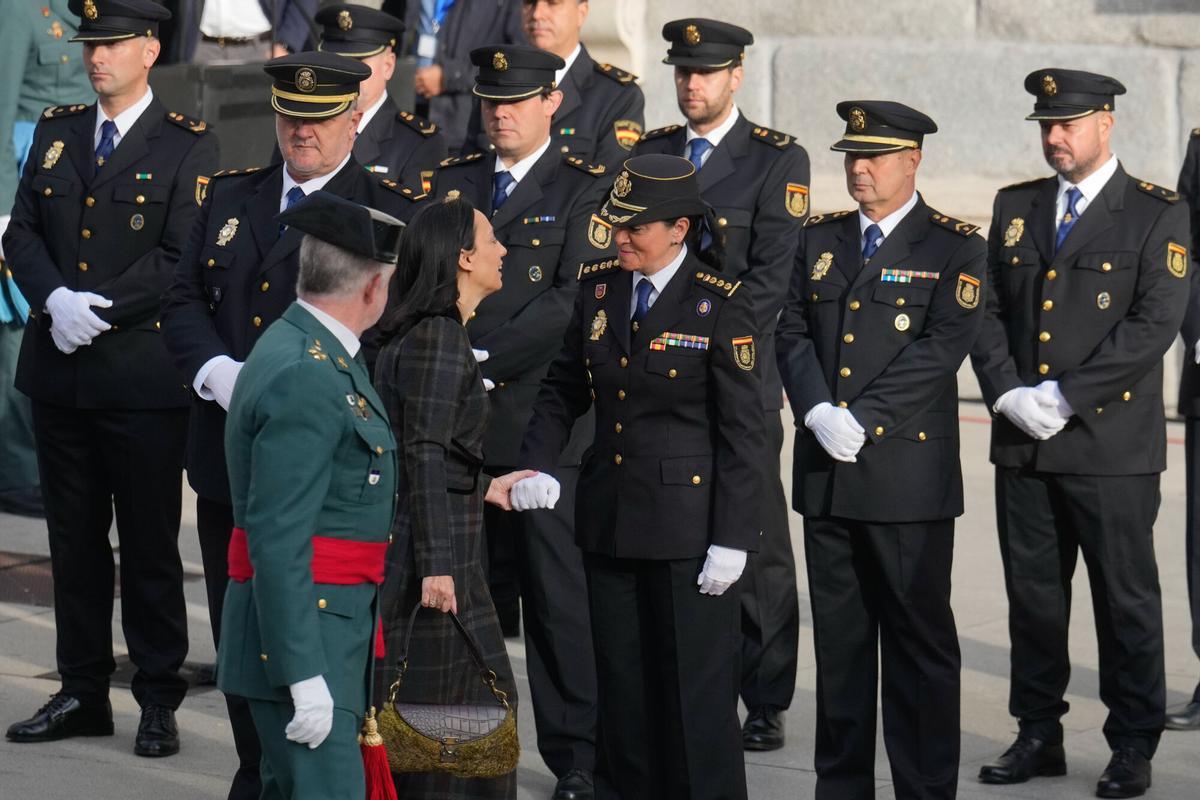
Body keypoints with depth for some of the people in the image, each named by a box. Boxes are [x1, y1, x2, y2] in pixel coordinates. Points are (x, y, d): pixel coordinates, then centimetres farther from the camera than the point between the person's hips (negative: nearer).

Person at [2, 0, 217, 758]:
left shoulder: (189, 146, -4)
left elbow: (181, 259, -11)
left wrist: (97, 309, -16)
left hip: (143, 375, -5)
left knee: (150, 544, 1)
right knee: (74, 539, 11)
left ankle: (160, 700, 8)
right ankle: (83, 692, 19)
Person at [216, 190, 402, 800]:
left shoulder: (315, 352, 12)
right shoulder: (305, 377, -20)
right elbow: (277, 539, -23)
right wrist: (304, 675, -25)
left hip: (332, 625, 11)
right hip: (303, 630, -11)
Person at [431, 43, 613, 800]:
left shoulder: (585, 189, -1)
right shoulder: (452, 182, 15)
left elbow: (574, 298, -11)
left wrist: (488, 360, -17)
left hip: (545, 423, -4)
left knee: (559, 596, -2)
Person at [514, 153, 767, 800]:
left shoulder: (721, 307, -10)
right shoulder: (598, 286, 6)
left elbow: (743, 432, -9)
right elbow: (562, 388, 15)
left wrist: (730, 539, -13)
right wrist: (538, 463, -3)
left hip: (687, 525, -5)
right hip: (608, 518, 5)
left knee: (696, 691, 0)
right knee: (622, 686, 11)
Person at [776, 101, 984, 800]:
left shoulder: (955, 248, -1)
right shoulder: (819, 240, 14)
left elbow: (943, 345, -11)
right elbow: (792, 332, 7)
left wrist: (862, 419, -17)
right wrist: (818, 412, -10)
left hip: (910, 472, -5)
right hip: (827, 473, 5)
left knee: (920, 639, -1)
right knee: (838, 637, 9)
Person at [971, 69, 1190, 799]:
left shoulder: (1157, 216, -3)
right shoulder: (1016, 208, 12)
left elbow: (1155, 323, -12)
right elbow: (989, 312, 10)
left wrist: (1067, 397, -16)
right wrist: (1008, 394, -6)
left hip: (1112, 444, -5)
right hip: (1023, 440, 5)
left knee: (1125, 598, 1)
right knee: (1032, 592, 9)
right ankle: (1039, 736, 18)